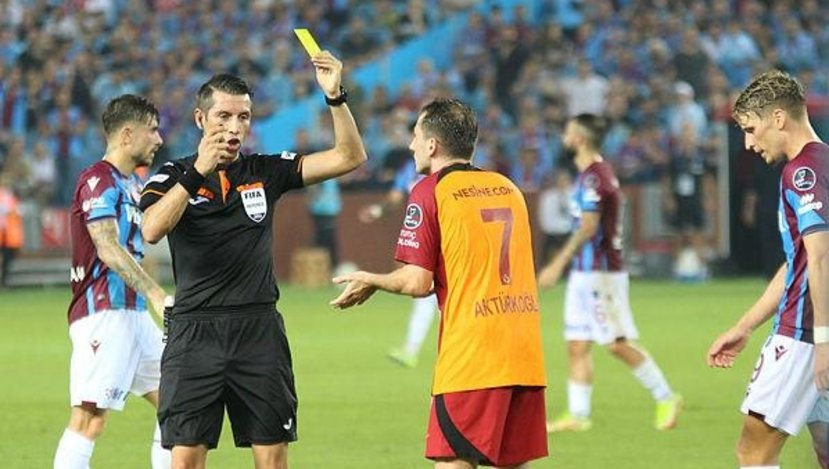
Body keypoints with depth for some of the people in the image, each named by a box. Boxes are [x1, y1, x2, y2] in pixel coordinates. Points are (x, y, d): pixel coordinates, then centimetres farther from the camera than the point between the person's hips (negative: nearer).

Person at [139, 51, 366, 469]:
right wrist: (197, 173, -22)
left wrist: (335, 97, -8)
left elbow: (349, 156, 5)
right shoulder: (173, 176, 3)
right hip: (195, 332, -2)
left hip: (260, 329, 2)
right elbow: (152, 230, -16)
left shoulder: (266, 172, 9)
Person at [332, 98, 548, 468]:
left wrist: (372, 281, 9)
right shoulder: (507, 187, 15)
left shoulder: (431, 191, -4)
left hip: (470, 355, -6)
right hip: (525, 355, 6)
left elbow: (417, 282, -9)